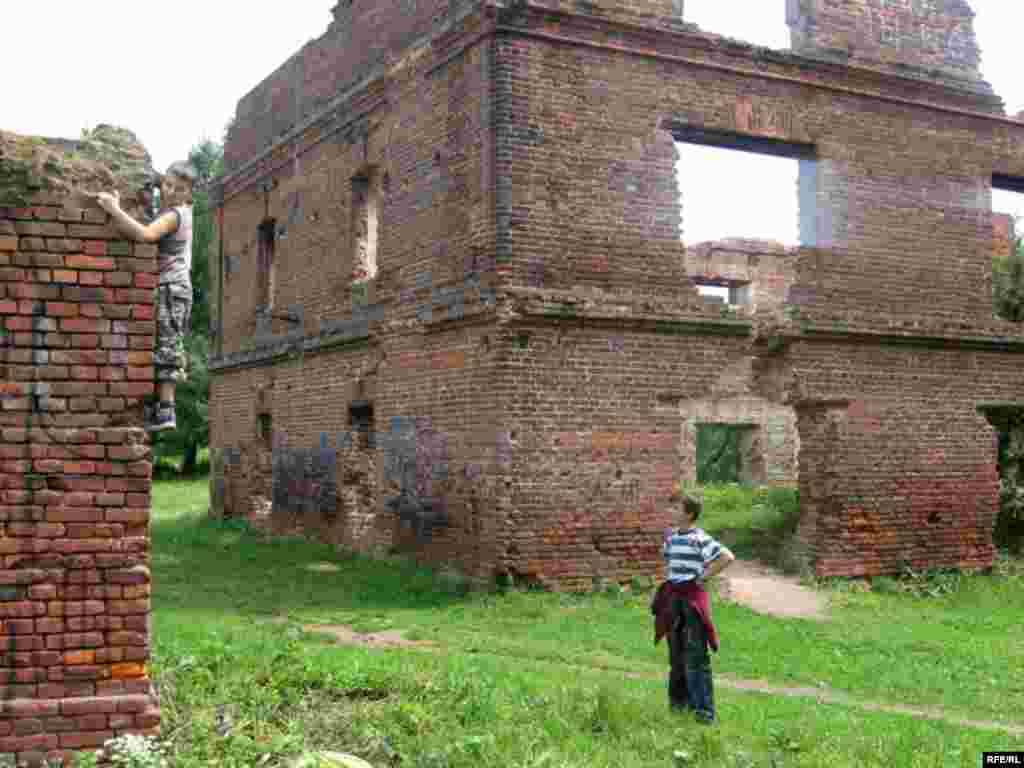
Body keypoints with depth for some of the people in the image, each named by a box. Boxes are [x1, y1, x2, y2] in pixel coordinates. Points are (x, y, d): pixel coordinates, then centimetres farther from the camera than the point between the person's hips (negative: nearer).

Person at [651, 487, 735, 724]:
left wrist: (704, 576, -15)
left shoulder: (699, 538, -15)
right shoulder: (671, 536, 8)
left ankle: (704, 708, -3)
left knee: (696, 655, -7)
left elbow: (728, 557, -22)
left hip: (693, 596, -8)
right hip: (673, 596, 8)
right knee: (676, 653, 15)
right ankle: (680, 698, 28)